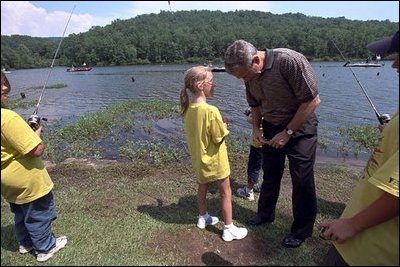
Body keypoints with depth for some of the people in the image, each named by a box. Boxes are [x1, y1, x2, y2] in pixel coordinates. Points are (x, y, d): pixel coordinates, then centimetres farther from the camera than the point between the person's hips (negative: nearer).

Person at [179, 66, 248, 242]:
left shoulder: (188, 109, -5)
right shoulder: (211, 111, -28)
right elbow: (219, 138, -21)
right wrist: (224, 126, -3)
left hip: (199, 158, 7)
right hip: (214, 160, -7)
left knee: (202, 187, 25)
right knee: (226, 193, 11)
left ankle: (203, 218, 44)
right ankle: (229, 229, 24)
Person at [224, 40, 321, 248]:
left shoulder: (290, 61, -27)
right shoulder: (249, 74, -5)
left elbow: (312, 100, -23)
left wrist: (288, 132, -21)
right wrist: (256, 128, -3)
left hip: (299, 127, -6)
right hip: (271, 128, 6)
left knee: (301, 180, 3)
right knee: (270, 174, 17)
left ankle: (302, 229, 22)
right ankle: (265, 214, 37)